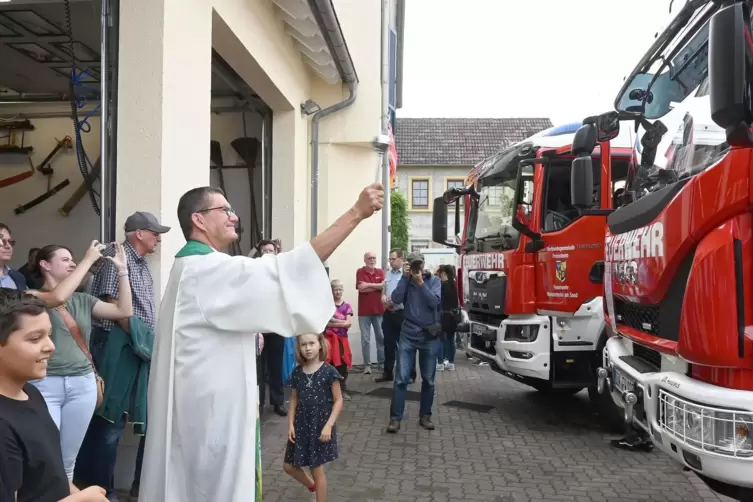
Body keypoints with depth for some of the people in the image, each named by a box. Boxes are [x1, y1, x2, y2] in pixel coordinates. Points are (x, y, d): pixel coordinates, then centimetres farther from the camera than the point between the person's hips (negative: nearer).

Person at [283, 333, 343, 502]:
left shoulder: (328, 371, -13)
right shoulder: (297, 372, 0)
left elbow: (338, 401, -10)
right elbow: (294, 400, 7)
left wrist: (328, 425, -18)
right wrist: (290, 424, -1)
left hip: (320, 426, -5)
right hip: (301, 425, 5)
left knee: (317, 469, 5)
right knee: (289, 466, 12)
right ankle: (312, 486, 39)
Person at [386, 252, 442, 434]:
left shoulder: (434, 280, 2)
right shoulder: (405, 281, 3)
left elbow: (434, 302, -13)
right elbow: (396, 299, -14)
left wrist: (421, 283, -19)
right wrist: (405, 277, -15)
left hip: (430, 335, 1)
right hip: (408, 335, 0)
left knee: (428, 380, 8)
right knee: (401, 378, -5)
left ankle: (425, 416, 20)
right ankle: (395, 418, 0)